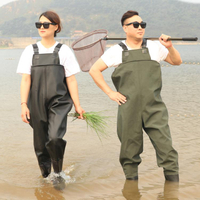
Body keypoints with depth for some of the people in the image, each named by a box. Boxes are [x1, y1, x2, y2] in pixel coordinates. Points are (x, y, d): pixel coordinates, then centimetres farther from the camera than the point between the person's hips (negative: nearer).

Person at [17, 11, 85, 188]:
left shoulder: (63, 51, 5)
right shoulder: (30, 51, 9)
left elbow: (71, 80, 3)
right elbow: (26, 80, 5)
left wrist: (77, 105, -1)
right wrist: (24, 104, -5)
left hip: (59, 102, -2)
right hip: (37, 105, 2)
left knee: (55, 138, -22)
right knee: (41, 144, 5)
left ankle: (58, 172, 1)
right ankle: (46, 177, 25)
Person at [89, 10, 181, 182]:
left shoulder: (154, 47, 10)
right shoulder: (116, 51, 6)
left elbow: (177, 61, 20)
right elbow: (94, 70, 9)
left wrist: (170, 47, 1)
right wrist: (110, 92, 2)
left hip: (154, 109, 1)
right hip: (128, 109, 0)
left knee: (166, 148, -7)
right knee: (130, 152, 6)